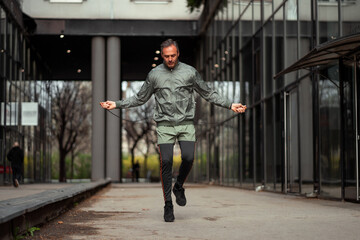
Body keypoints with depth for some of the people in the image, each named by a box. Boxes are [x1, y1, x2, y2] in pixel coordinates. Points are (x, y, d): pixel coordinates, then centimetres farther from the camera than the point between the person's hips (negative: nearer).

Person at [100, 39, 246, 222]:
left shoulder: (190, 72, 4)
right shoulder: (154, 74, 5)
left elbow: (208, 94, 12)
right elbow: (140, 98, 16)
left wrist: (230, 105, 5)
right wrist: (117, 104, 7)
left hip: (186, 124, 0)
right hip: (165, 125, 0)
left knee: (188, 158, -17)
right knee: (166, 162, -10)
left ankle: (179, 187, 14)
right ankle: (168, 205, 0)